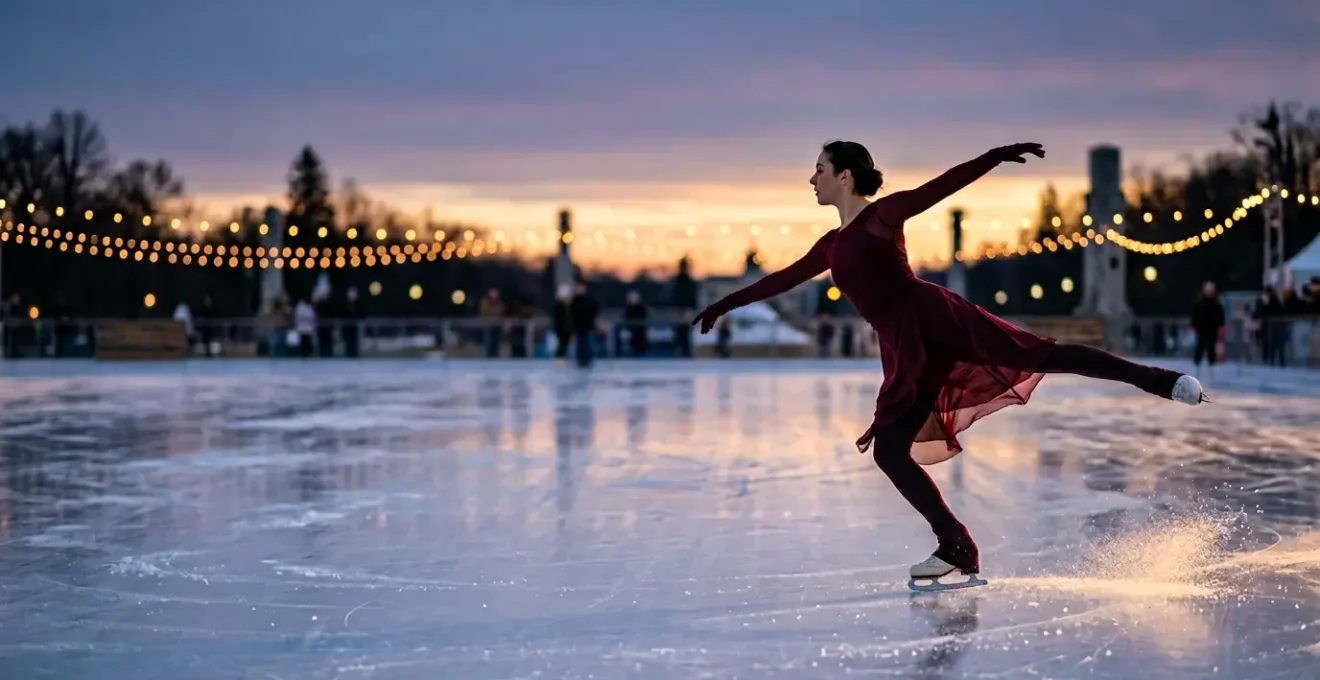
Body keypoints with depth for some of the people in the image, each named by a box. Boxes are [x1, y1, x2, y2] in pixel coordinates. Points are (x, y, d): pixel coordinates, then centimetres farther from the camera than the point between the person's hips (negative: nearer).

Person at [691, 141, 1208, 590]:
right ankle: (958, 549, -2)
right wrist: (725, 305, 39)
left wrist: (995, 156, -18)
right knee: (888, 449, -4)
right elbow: (783, 278, 33)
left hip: (936, 320, -7)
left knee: (1042, 353, -17)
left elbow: (942, 186, -6)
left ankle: (1162, 380, -13)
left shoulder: (882, 214, 4)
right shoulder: (832, 245, 22)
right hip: (905, 352, 7)